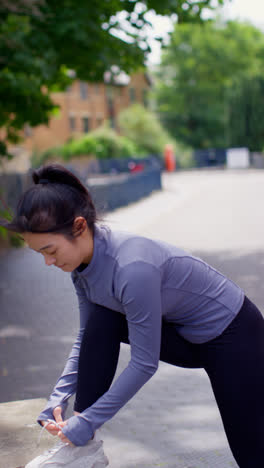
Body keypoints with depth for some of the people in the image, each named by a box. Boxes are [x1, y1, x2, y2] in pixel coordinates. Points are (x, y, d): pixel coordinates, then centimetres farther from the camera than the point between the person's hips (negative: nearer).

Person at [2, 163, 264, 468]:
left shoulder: (133, 268, -36)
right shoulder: (82, 262, -10)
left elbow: (144, 363, -29)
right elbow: (87, 337, 1)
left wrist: (86, 423, -23)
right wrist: (58, 398, -8)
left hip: (232, 333, -7)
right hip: (181, 335, 7)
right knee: (99, 319, -14)